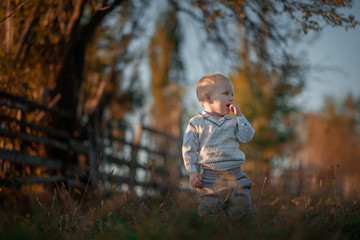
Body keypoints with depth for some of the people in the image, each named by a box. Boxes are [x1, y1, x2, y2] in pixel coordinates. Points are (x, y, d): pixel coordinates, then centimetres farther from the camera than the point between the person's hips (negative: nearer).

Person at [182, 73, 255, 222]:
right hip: (210, 177, -2)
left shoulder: (232, 122, 12)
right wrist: (193, 172, -4)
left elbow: (247, 137, 2)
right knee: (211, 212, -7)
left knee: (241, 209, -6)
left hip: (235, 175, 2)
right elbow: (189, 150, 3)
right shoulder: (196, 123, 3)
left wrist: (239, 117, 0)